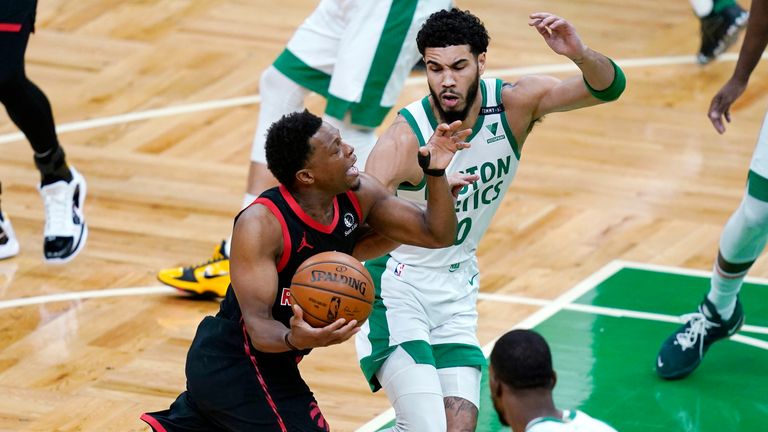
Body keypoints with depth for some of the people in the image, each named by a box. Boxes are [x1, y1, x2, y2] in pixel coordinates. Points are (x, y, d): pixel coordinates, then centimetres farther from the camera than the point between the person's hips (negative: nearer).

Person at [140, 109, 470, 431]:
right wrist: (295, 340, -53)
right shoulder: (260, 225, -29)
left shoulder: (358, 194, -9)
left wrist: (435, 171, -20)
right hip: (237, 367, -9)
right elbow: (258, 324, -31)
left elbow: (437, 234, -3)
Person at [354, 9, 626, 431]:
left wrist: (579, 54, -40)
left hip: (456, 290, 5)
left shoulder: (515, 103, -12)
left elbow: (609, 87, -18)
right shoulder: (405, 139, -25)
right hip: (396, 287, -5)